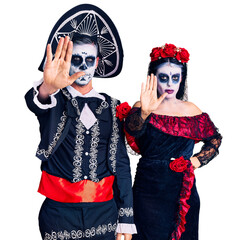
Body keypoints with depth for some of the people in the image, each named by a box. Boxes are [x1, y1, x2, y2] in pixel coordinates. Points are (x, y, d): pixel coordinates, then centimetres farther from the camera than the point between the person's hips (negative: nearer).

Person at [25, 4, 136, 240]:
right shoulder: (56, 102, 0)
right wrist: (47, 89, -49)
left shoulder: (111, 107, 6)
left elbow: (121, 162, 5)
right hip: (59, 211, -2)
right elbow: (34, 102, -25)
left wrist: (126, 219, 0)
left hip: (104, 211, 2)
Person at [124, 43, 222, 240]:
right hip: (148, 191, -2)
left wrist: (196, 161, 2)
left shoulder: (191, 110, 5)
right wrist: (144, 112, -45)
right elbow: (132, 128, -25)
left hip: (183, 190, 3)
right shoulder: (143, 108, -4)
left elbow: (215, 139, 17)